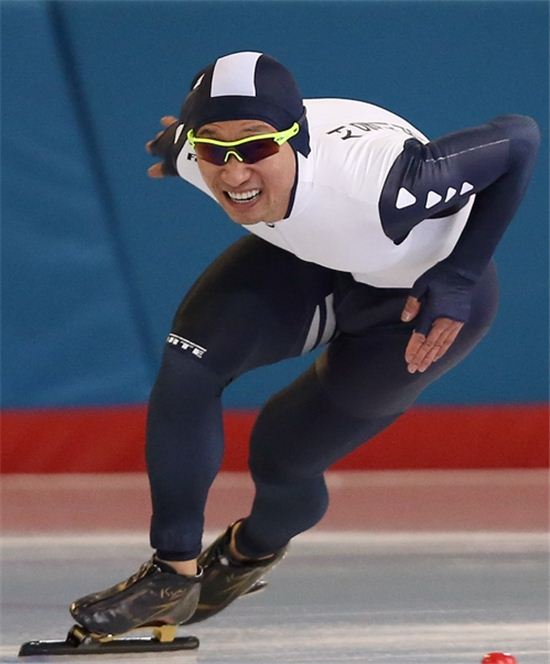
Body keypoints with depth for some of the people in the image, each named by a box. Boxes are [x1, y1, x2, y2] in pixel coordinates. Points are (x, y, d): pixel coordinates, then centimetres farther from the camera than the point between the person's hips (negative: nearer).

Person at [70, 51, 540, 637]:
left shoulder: (376, 181, -45)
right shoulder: (193, 156, -29)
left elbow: (519, 137, -33)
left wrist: (458, 278, -31)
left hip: (422, 298, -4)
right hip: (308, 262, 4)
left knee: (281, 454, -1)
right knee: (189, 363, -18)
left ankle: (257, 547, 36)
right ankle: (172, 573, -2)